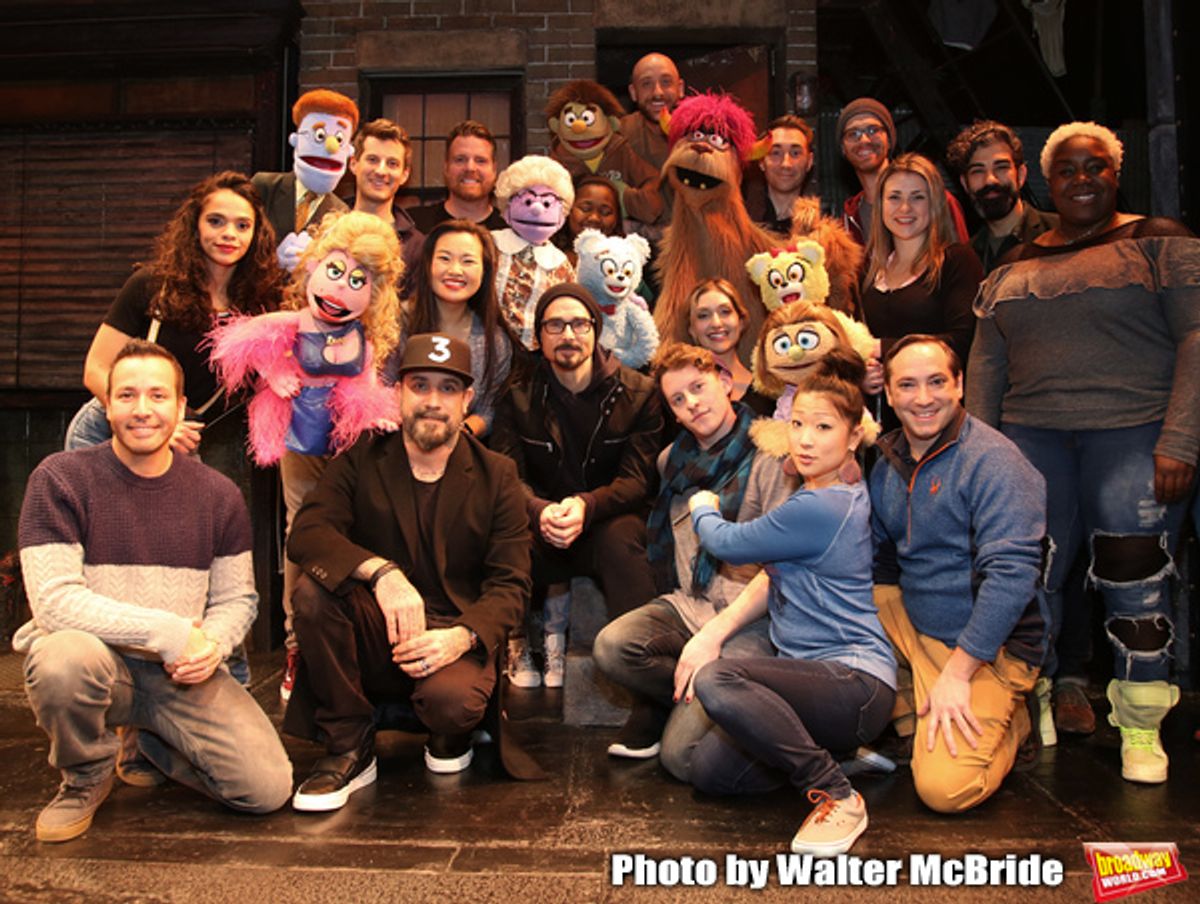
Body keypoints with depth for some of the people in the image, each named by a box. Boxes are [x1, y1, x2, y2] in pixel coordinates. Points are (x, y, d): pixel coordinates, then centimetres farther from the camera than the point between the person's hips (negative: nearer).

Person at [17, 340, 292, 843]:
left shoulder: (218, 495, 1)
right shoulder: (60, 479, -9)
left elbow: (238, 597, 7)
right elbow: (54, 602, -18)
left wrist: (211, 645, -16)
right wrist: (170, 631, -23)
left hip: (182, 671, 3)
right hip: (97, 659, -2)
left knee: (268, 789, -12)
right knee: (65, 658, -39)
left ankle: (151, 746, 21)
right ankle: (85, 777, -3)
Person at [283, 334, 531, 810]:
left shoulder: (496, 476, 1)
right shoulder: (361, 460, 3)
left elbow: (511, 583, -4)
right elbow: (306, 532, -13)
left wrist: (463, 636, -25)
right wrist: (380, 571, -32)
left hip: (453, 636, -2)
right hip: (375, 633, 2)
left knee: (451, 700, -34)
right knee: (313, 591, -27)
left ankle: (450, 739, 8)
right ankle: (349, 749, -9)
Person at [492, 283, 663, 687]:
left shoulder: (639, 393, 0)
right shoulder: (518, 396, 4)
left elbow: (637, 478, -7)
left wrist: (586, 506, -28)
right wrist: (540, 511, -28)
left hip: (608, 521, -1)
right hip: (541, 529, 2)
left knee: (621, 539, -36)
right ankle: (516, 643, -7)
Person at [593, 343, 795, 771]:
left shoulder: (769, 457, -8)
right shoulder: (672, 460, 12)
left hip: (747, 623, -5)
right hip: (686, 606, 5)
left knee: (681, 755, -17)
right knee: (611, 646, -26)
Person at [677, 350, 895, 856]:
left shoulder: (820, 507, -19)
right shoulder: (840, 497, 14)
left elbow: (728, 544, -9)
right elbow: (770, 581, 9)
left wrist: (703, 507, 14)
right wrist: (711, 634, -4)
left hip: (856, 682, -9)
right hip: (818, 677, 9)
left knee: (716, 681, -32)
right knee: (709, 770, -4)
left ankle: (836, 796, -15)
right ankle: (836, 749, 14)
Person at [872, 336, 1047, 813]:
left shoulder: (992, 460, -18)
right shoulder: (888, 465, 5)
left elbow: (1011, 574, -24)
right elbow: (884, 564, 14)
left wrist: (957, 671, -24)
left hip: (990, 646, -7)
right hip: (913, 623, 7)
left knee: (944, 786, -21)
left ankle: (1007, 720, 11)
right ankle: (907, 716, 4)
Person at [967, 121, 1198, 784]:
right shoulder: (1012, 268, 18)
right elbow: (986, 362, 16)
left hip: (1135, 431, -3)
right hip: (1033, 434, 3)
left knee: (1134, 574, -5)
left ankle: (1141, 728, 14)